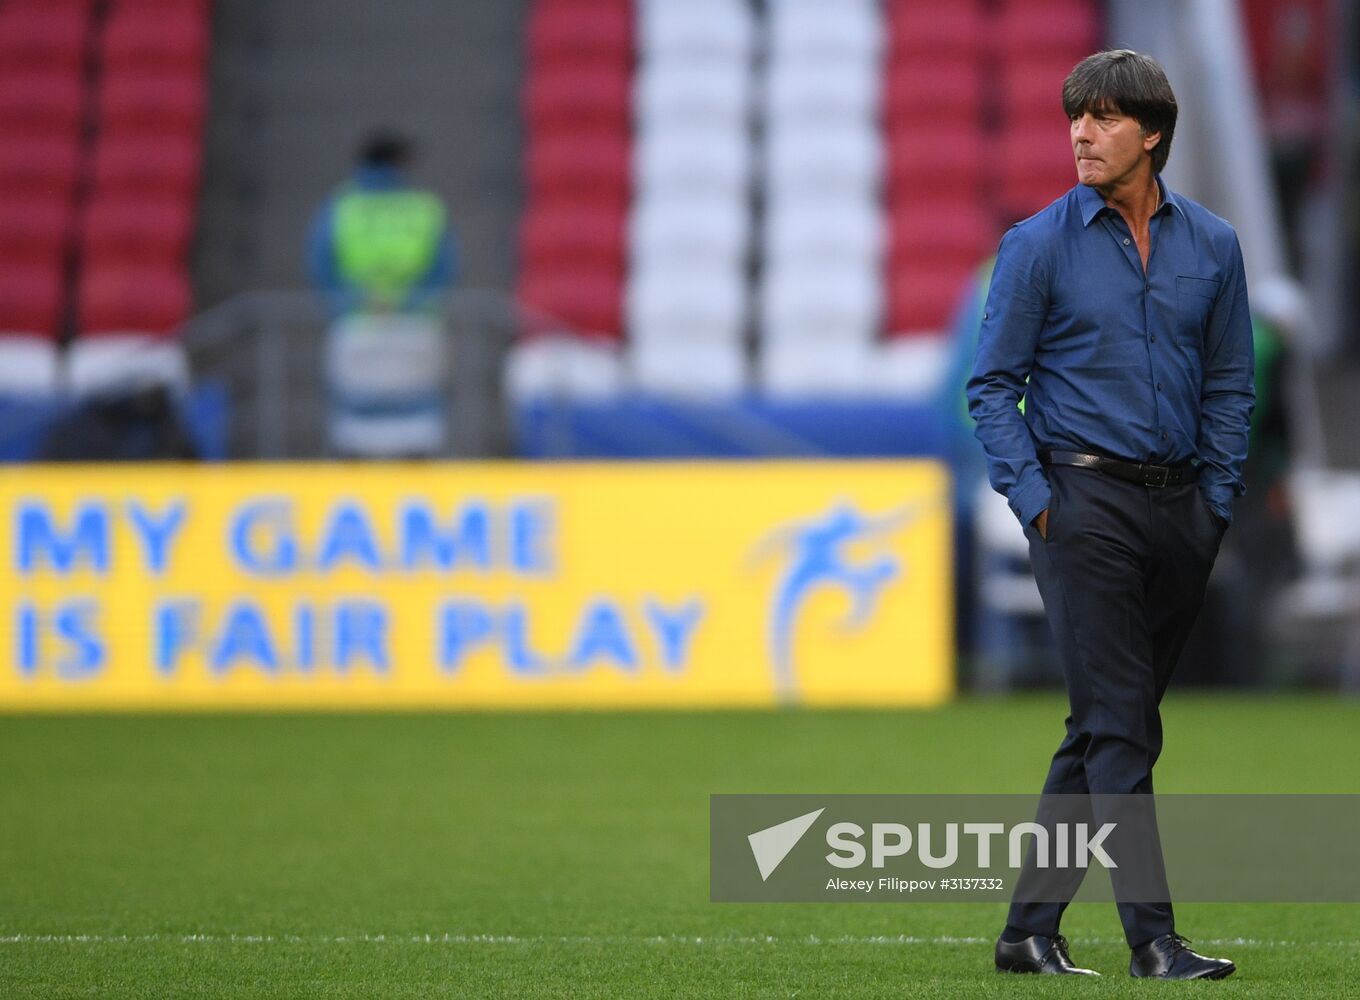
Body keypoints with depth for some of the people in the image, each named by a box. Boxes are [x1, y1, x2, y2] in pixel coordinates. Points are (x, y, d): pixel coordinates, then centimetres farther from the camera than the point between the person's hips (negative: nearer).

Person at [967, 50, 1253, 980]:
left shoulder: (1211, 245, 8)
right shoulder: (1040, 245, -2)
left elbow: (1229, 385, 14)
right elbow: (994, 384, 1)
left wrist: (1217, 502, 6)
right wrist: (1033, 499, -8)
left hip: (1180, 510, 4)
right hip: (1085, 502, -4)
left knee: (1106, 728, 8)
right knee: (1120, 726, -10)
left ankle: (1031, 928, 16)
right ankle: (1153, 937, -12)